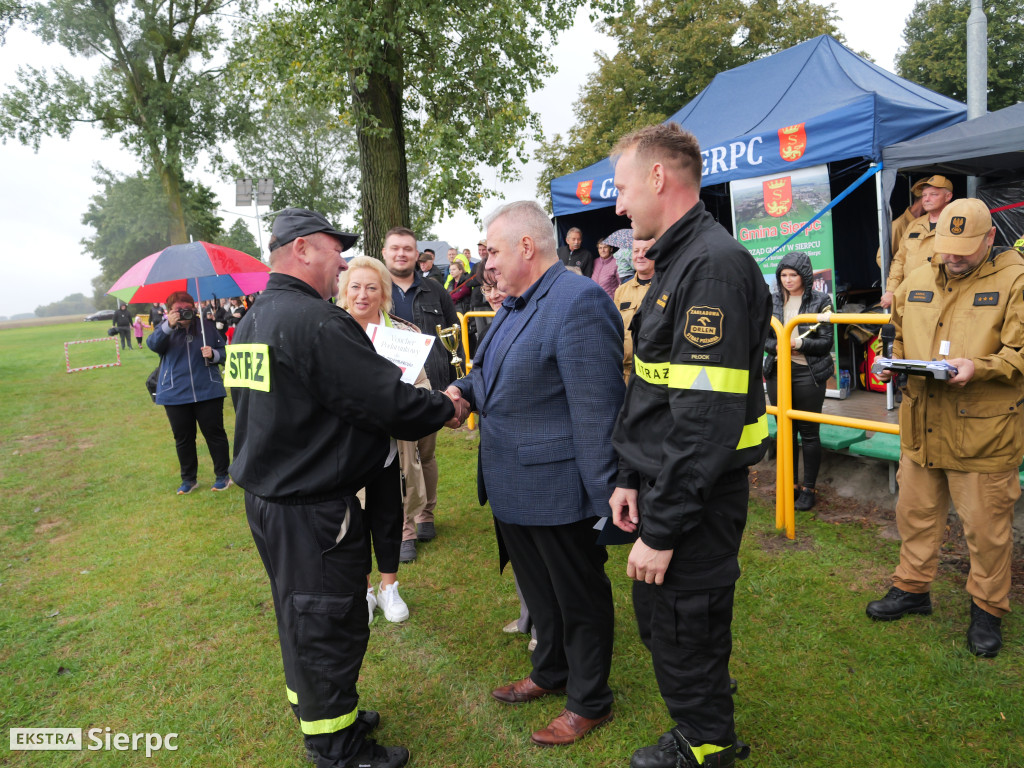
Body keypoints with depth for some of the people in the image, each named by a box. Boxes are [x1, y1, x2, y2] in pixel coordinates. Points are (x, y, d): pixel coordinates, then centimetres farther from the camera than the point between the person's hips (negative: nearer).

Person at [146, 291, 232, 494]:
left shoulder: (206, 326, 4)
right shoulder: (165, 328, 4)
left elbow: (223, 351, 10)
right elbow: (153, 344, -16)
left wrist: (213, 354, -12)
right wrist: (168, 325, -30)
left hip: (208, 391, -1)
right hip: (175, 394, 1)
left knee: (214, 432, 3)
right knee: (183, 438, 10)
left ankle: (222, 475, 15)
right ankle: (188, 479, 23)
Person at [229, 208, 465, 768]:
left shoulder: (250, 323, 9)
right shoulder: (316, 322, -24)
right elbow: (391, 403, -25)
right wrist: (445, 408, -7)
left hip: (266, 496, 10)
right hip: (313, 509, -10)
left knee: (300, 618, 23)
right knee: (329, 627, 7)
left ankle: (319, 715, 43)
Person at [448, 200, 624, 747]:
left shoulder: (578, 302, -21)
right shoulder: (513, 306, 11)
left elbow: (596, 412, -23)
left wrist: (605, 500, -22)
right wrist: (465, 389, 5)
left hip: (558, 492, -9)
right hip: (513, 489, 9)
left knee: (579, 598, 11)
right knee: (537, 589, 25)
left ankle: (589, 702, 32)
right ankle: (550, 672, 47)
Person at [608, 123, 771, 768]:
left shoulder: (713, 265, -21)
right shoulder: (678, 261, 12)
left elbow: (706, 420, -27)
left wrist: (661, 530, -22)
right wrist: (632, 478, 11)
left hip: (697, 501, -10)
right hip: (665, 486, 10)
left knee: (685, 637, 9)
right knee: (659, 621, 23)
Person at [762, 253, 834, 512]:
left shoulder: (820, 301, -1)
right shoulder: (773, 301, 9)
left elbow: (826, 342, -4)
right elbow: (764, 336, 9)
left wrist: (798, 343, -19)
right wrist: (776, 346, -12)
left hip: (808, 373, -3)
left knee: (809, 432, 3)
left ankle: (808, 488, 14)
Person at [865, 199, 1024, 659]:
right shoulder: (917, 282, 10)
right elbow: (899, 336, 21)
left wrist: (978, 368, -26)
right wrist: (895, 362, 1)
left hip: (983, 431, -5)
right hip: (921, 426, 5)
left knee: (986, 525, 7)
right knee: (915, 511, 16)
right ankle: (912, 587, 34)